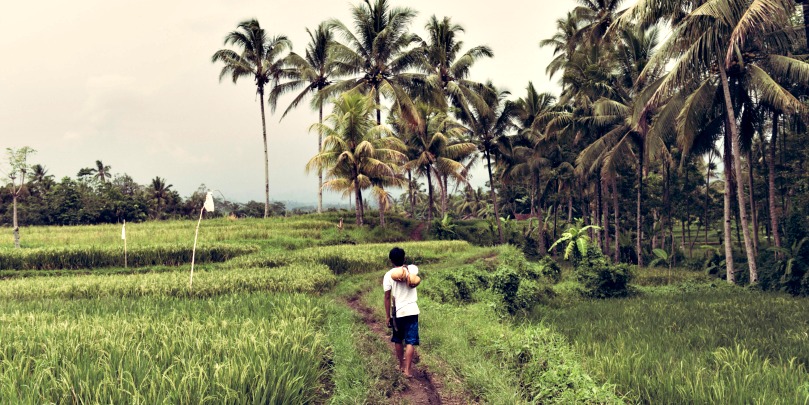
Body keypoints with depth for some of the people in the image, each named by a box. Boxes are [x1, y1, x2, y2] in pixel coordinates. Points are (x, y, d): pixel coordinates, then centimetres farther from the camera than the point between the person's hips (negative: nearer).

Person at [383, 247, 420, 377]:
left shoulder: (388, 275, -4)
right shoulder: (412, 268, -1)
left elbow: (387, 297, -2)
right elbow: (412, 284, -21)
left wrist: (388, 316, 5)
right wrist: (406, 268, -12)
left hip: (398, 312, 1)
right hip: (412, 310, -1)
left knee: (398, 341, 19)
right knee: (411, 341, 1)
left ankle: (401, 365, 33)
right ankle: (407, 369, -6)